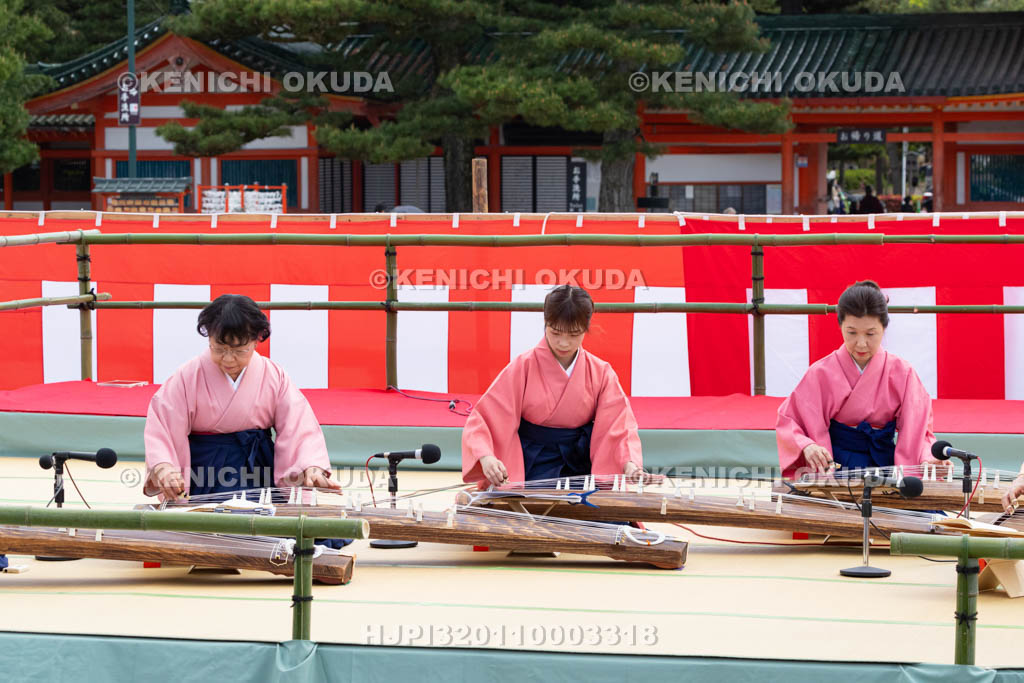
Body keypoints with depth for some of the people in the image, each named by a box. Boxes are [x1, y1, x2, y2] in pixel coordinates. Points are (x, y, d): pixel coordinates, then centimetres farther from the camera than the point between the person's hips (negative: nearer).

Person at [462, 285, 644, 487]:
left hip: (580, 465, 2)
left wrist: (629, 463, -26)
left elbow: (618, 425, -5)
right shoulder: (523, 367, -6)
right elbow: (484, 418, -10)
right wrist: (486, 457, -30)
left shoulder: (600, 373, 2)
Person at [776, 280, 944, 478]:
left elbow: (916, 430, 6)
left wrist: (927, 460, -16)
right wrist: (807, 446, -19)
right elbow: (788, 422, 2)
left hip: (883, 467, 2)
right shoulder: (822, 373, 0)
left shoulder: (902, 373, 4)